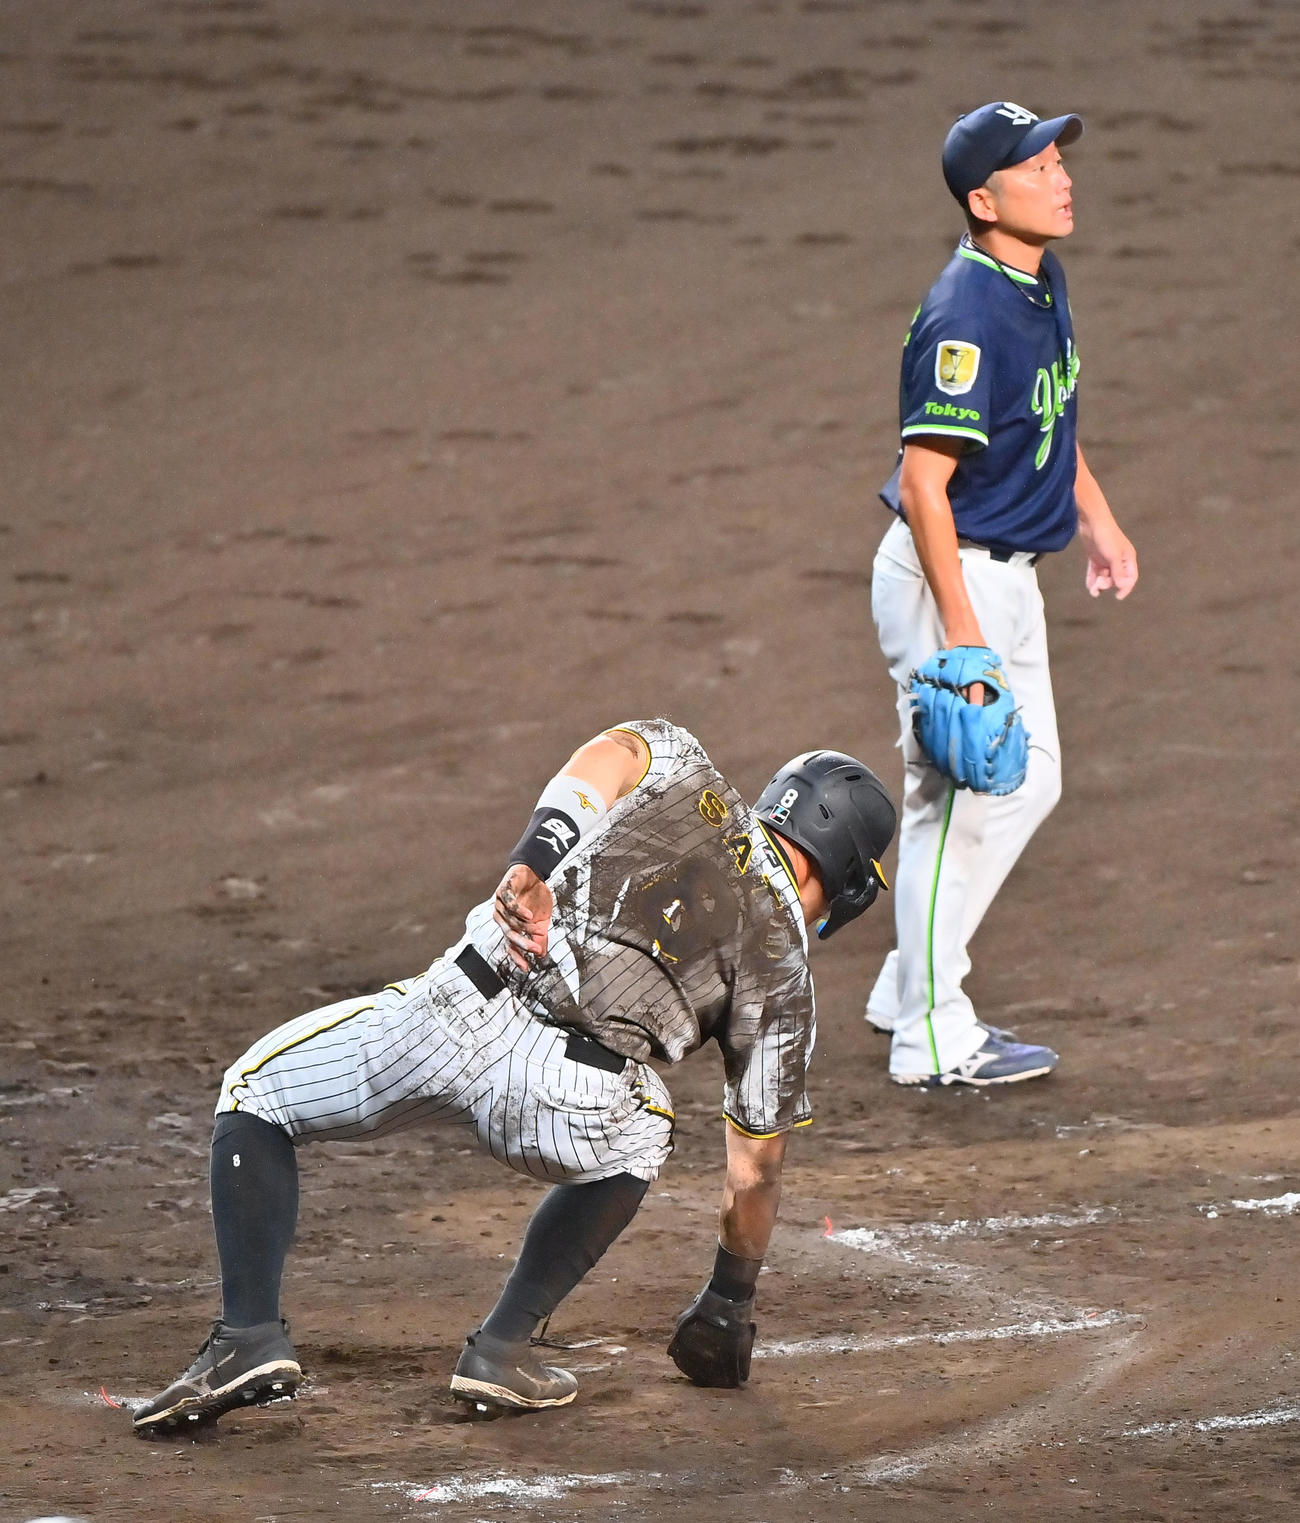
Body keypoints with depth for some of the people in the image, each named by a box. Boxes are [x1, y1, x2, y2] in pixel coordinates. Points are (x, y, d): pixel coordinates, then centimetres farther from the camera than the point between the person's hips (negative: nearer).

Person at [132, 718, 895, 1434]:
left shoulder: (679, 766, 28)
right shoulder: (783, 964, 23)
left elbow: (608, 756, 2)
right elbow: (756, 1168, 27)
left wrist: (537, 858, -11)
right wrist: (731, 1301, 41)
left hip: (465, 1013, 0)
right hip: (569, 1105, 0)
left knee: (255, 1094, 26)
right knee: (633, 1141, 39)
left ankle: (252, 1333, 5)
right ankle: (503, 1349, 24)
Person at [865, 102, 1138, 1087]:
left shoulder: (1042, 283, 5)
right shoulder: (966, 319, -25)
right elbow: (923, 484, -26)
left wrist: (1095, 515, 25)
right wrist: (961, 632, -27)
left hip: (1009, 576, 10)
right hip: (950, 575, -10)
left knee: (1029, 782, 16)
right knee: (968, 795, -3)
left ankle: (911, 992, 27)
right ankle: (932, 1037, 7)